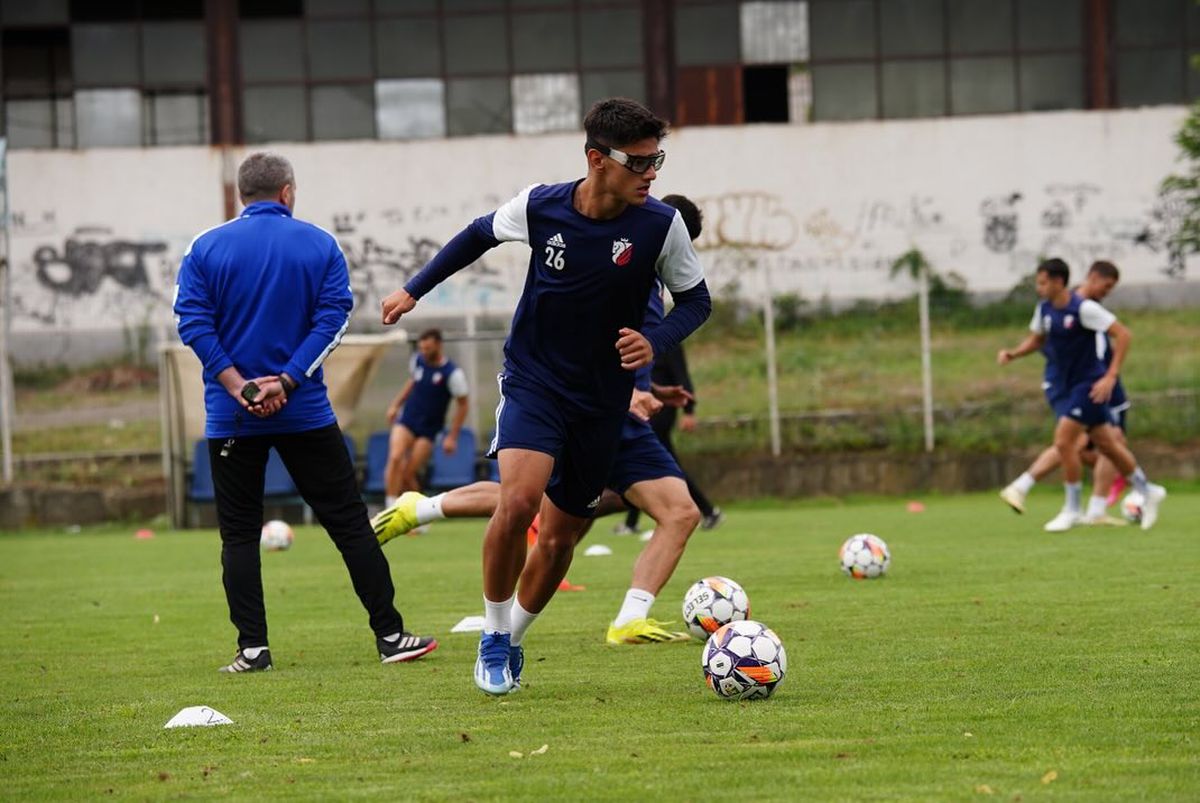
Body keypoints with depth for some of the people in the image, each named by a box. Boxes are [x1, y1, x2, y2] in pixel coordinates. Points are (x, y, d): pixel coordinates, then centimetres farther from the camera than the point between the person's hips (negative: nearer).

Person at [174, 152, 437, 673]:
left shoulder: (205, 249, 2)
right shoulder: (319, 245, 2)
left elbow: (194, 322, -7)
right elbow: (333, 317, -7)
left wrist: (238, 386, -12)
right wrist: (287, 381, -12)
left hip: (231, 417, 0)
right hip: (306, 414, 0)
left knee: (239, 533, 7)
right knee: (348, 521, 6)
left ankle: (253, 648, 0)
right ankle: (389, 635, 5)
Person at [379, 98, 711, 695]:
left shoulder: (660, 225, -13)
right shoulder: (540, 206, -12)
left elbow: (695, 299, 1)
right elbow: (480, 235, 9)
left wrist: (656, 343, -19)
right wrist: (415, 289, 15)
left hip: (601, 400, 2)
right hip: (533, 382, -2)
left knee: (559, 539, 8)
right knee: (518, 502, -26)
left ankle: (513, 638, 34)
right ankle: (494, 635, -5)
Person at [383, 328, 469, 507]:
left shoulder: (453, 374, -13)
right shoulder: (417, 361, 2)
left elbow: (462, 405, -7)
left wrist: (452, 437, -10)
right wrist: (395, 405, 16)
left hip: (428, 430, -3)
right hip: (406, 420, 3)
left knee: (408, 474, -10)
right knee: (395, 457, -22)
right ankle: (391, 504, -24)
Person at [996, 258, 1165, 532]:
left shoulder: (1083, 308, -20)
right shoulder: (1044, 309, 2)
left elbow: (1123, 334, -20)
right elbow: (1036, 339, 18)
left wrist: (1111, 376, -25)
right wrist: (1012, 354, -1)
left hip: (1089, 384, -7)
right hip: (1064, 385, 7)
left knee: (1063, 440, -15)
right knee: (1106, 444, 13)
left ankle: (1073, 510, -2)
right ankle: (1147, 492, 29)